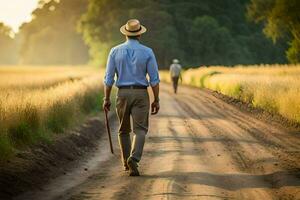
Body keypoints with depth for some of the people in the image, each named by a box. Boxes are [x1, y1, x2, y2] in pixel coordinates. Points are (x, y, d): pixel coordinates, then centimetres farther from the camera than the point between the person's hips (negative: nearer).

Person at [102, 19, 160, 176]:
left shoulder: (115, 51, -1)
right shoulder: (147, 52, -4)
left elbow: (109, 78, -1)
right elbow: (154, 79, -5)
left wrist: (106, 99, 7)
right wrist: (156, 100, 2)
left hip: (122, 94, 2)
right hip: (141, 94, -2)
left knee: (124, 130, 17)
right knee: (140, 130, -2)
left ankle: (126, 162, 22)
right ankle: (134, 159, -24)